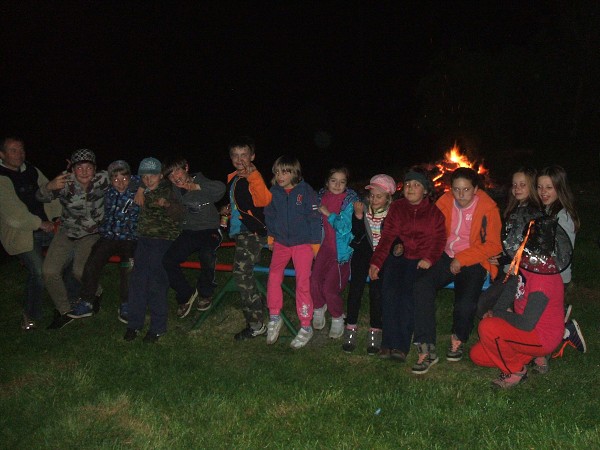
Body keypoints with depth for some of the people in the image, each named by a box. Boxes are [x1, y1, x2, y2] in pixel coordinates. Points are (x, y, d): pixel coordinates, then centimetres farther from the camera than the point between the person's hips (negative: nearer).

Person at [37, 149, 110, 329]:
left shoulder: (102, 179, -21)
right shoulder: (65, 183, -20)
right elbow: (41, 197, -13)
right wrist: (50, 186, -34)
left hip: (91, 234, -2)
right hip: (67, 232, 2)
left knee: (81, 271, -17)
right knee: (49, 271, -6)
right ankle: (64, 312, 14)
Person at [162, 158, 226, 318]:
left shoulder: (201, 181, -6)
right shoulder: (172, 190, 7)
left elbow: (220, 188, -26)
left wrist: (196, 186, -28)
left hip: (209, 230, -5)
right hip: (188, 232, 5)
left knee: (207, 255, -34)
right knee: (168, 260, -16)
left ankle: (205, 293, -5)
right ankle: (186, 295, 6)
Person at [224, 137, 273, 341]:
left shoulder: (254, 177, -10)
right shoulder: (232, 178, 17)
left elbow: (264, 200, -29)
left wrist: (253, 177, -35)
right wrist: (228, 210, 16)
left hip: (252, 232, -10)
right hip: (240, 232, 10)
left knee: (241, 272, -20)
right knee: (244, 274, 13)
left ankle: (256, 325, -13)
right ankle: (256, 322, 24)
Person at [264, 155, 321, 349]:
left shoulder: (305, 190, -10)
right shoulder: (273, 192, 1)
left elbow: (314, 217, -5)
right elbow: (270, 215, 15)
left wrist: (315, 244, -4)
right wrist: (270, 236, 14)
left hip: (303, 242, -3)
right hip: (281, 241, 3)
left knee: (302, 281, -7)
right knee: (274, 274, -14)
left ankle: (306, 327, 3)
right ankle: (274, 318, 1)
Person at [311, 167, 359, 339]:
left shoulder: (350, 201, -10)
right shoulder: (322, 197, 6)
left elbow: (344, 227, -19)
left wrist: (328, 213, -15)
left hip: (342, 249, -4)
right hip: (326, 246, 4)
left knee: (330, 287, -9)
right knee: (315, 281, -10)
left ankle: (338, 319, 16)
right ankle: (319, 309, 20)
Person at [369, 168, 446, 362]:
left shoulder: (434, 211, 10)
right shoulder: (397, 208, 15)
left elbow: (439, 240, 3)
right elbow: (387, 236, 5)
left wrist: (429, 259, -15)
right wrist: (376, 262, -7)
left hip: (421, 260, -2)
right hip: (399, 257, 2)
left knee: (408, 291, -27)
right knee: (390, 290, -24)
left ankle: (401, 345, -25)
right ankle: (389, 342, -21)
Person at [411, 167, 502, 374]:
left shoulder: (488, 209, -10)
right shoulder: (444, 202, 0)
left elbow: (493, 246, -7)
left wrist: (462, 259, -13)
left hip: (473, 262, -3)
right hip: (447, 256, 3)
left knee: (465, 304, -27)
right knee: (421, 286, -25)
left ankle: (459, 339, 10)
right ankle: (427, 349, -19)